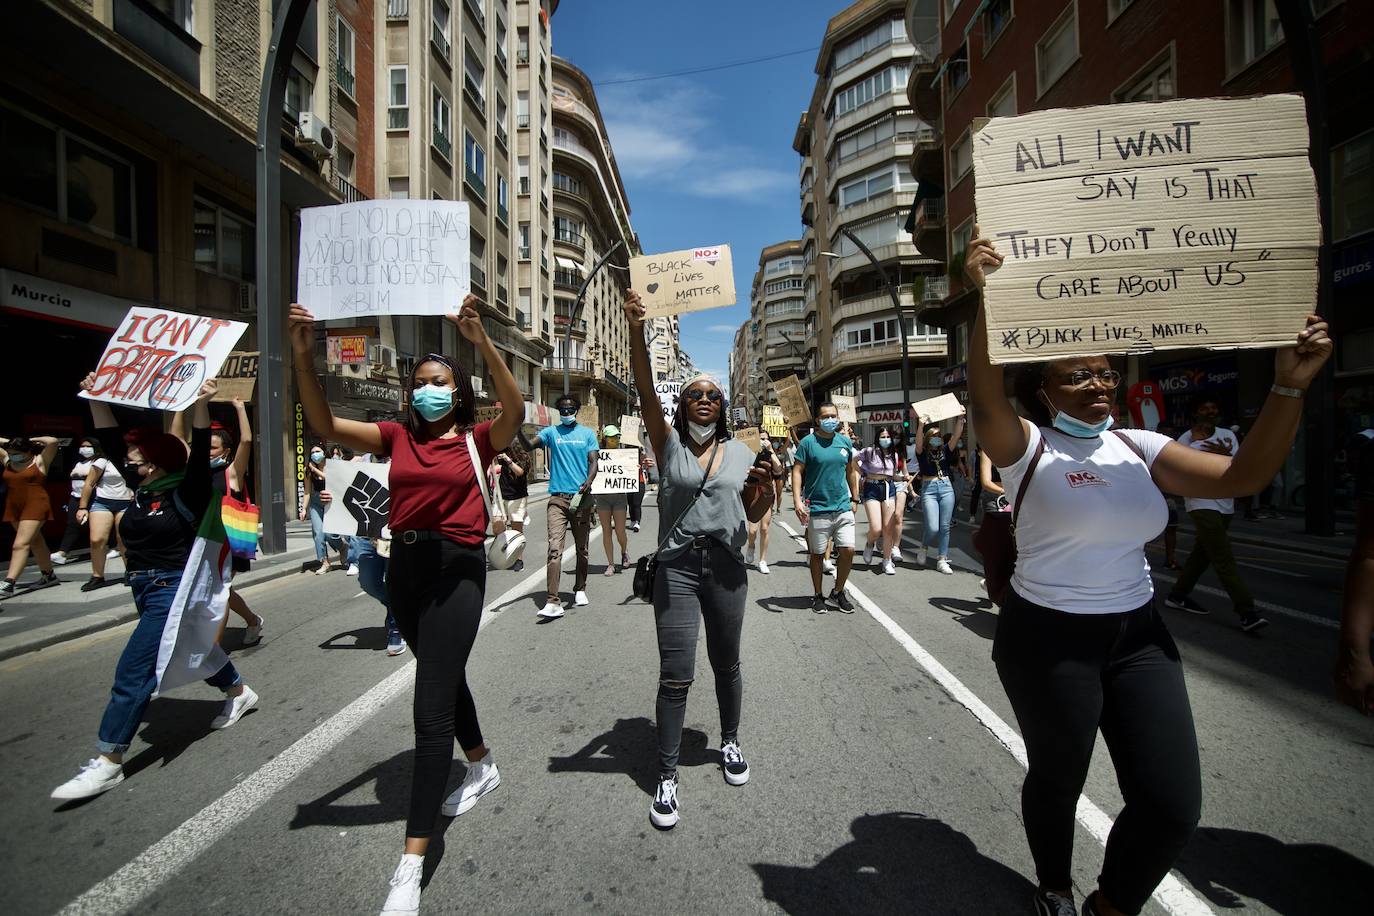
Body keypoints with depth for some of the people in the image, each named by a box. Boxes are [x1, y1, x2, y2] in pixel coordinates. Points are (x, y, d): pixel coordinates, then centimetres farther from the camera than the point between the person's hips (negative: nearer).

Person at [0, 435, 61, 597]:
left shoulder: (40, 461, -5)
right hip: (14, 507, 7)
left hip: (35, 505, -7)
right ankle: (48, 575, 26)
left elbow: (53, 442, -18)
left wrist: (33, 440, -3)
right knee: (35, 541, 15)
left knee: (20, 544, -15)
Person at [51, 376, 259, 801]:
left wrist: (201, 406, -40)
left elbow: (200, 456, -30)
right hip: (147, 591, 9)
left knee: (132, 673, -6)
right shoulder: (140, 491, 5)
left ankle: (107, 764, 4)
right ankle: (240, 693, 41)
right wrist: (96, 397, 10)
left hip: (176, 591, -9)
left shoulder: (185, 496, -15)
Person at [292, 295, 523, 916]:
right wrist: (303, 356, -17)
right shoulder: (398, 437, 6)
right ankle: (482, 767, 49)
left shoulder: (476, 441, -5)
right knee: (444, 677, 23)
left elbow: (515, 410, -26)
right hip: (403, 567, 6)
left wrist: (481, 341, -34)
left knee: (431, 708, -7)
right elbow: (325, 425, -4)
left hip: (457, 570, -6)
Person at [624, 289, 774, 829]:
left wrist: (764, 491, -13)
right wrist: (636, 329, -26)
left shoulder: (741, 452, 6)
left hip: (726, 568, 3)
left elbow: (754, 514, 10)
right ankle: (666, 778, 14)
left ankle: (730, 743, 42)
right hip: (676, 568, -2)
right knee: (675, 675, -2)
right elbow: (645, 389, -15)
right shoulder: (668, 442, -1)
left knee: (726, 666, 17)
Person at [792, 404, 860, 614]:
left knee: (848, 550, -2)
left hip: (843, 507, 4)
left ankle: (837, 593, 18)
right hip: (817, 508, -3)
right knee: (818, 553, 7)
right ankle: (818, 595, 24)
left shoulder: (845, 442, 8)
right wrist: (797, 500, -17)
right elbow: (797, 471, -8)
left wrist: (854, 498, 18)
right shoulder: (808, 442, -5)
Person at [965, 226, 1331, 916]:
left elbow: (1242, 474, -1)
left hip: (1138, 635, 5)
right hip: (1046, 639, -5)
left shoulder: (1139, 448, 5)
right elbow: (985, 397, -30)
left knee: (1172, 805, 4)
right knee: (1057, 780, 13)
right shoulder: (1026, 446, -11)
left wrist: (1289, 386, -12)